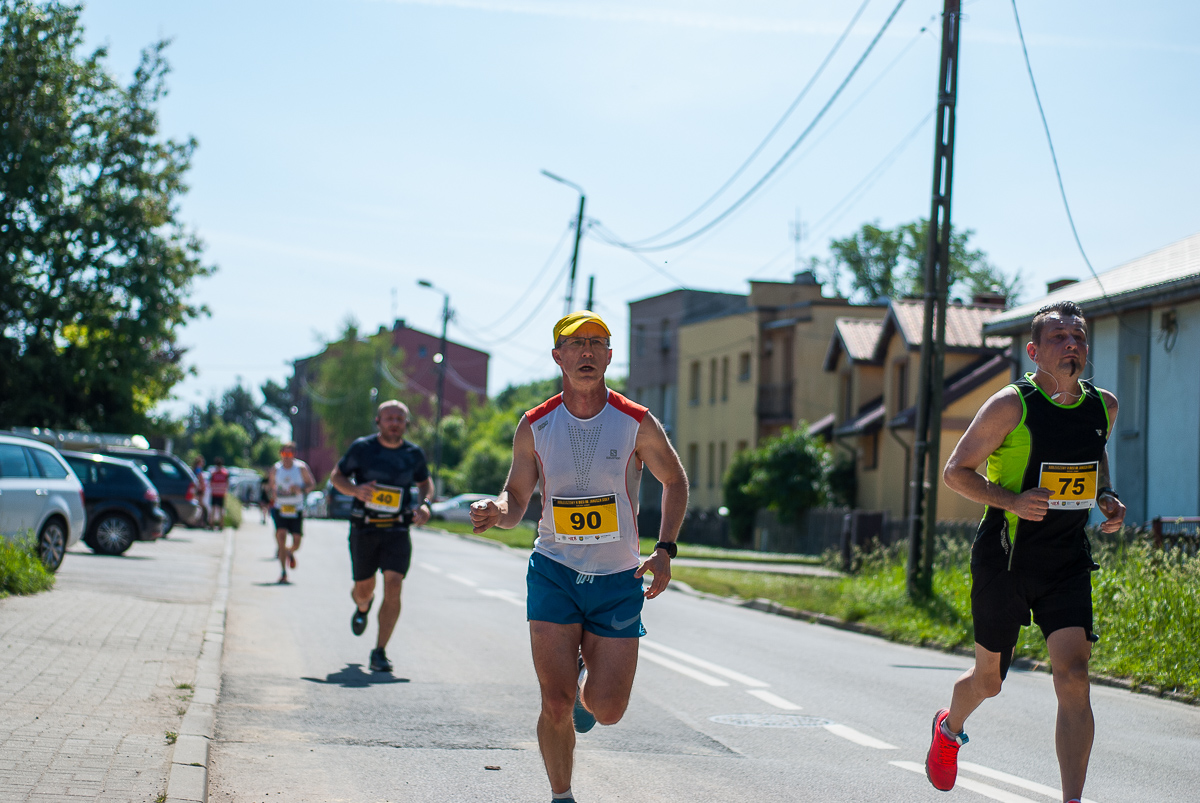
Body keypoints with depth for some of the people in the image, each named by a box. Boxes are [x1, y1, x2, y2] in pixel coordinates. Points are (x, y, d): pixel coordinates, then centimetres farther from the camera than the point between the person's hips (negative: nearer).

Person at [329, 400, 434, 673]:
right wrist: (355, 490, -18)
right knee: (364, 588, 9)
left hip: (397, 531, 0)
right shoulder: (362, 448, -4)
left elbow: (425, 482, 19)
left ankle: (380, 652, -9)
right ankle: (363, 607, 51)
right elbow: (336, 476, 3)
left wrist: (425, 504, -2)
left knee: (393, 586, -15)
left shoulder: (414, 454, 2)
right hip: (364, 529, 0)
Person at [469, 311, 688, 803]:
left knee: (606, 711, -4)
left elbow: (674, 480, 11)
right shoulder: (535, 426, -1)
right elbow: (517, 497, 7)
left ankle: (591, 678, 32)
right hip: (554, 572, 0)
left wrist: (664, 550, -1)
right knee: (556, 705, -8)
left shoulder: (637, 424, -4)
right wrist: (497, 511, -17)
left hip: (619, 579, 0)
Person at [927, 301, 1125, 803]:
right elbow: (956, 471, -7)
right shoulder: (1010, 405, -13)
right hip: (1004, 559, -3)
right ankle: (949, 729, 47)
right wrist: (1012, 500, -22)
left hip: (1068, 564, 3)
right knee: (988, 680, 12)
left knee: (1074, 677, -14)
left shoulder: (1103, 406, 3)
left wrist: (1106, 498, 5)